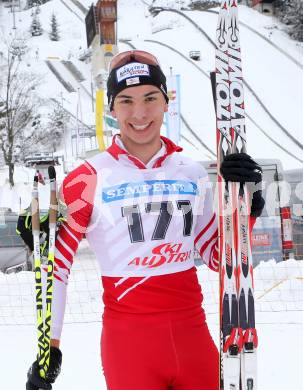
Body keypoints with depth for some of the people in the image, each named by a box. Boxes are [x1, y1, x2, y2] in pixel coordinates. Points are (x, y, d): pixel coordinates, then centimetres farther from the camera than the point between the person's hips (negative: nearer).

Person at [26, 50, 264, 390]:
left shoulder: (192, 174, 7)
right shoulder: (89, 179, -6)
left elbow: (218, 257, 12)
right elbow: (55, 262, -2)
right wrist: (49, 346, -3)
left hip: (193, 335, 4)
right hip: (128, 344, -3)